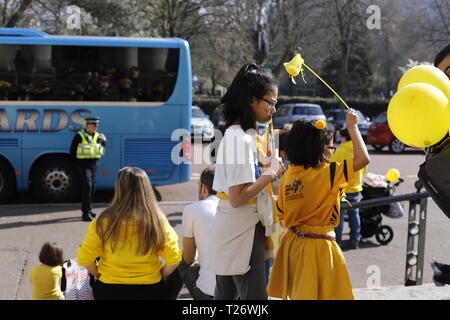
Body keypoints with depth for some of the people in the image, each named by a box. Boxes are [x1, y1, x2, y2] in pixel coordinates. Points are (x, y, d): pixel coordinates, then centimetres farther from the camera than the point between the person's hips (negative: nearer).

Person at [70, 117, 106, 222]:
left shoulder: (97, 136, 11)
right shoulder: (80, 136, -7)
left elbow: (102, 151, 11)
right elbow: (73, 151, -4)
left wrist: (103, 141, -4)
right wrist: (78, 163, -6)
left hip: (94, 165, 7)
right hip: (84, 165, -7)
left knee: (92, 187, 13)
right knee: (87, 186, -13)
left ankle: (88, 209, 28)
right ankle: (86, 213, -13)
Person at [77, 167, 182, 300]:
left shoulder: (104, 221, -12)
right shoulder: (158, 221, -10)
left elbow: (84, 258, -9)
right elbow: (173, 259, -10)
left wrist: (99, 275, 8)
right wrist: (159, 277, 7)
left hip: (109, 290, 0)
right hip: (149, 290, 0)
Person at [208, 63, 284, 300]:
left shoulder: (240, 134, 10)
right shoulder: (240, 139, -20)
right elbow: (238, 197, -24)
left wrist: (266, 171, 7)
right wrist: (270, 173, -15)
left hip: (233, 233, 10)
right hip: (241, 233, -10)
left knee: (225, 294, 16)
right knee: (255, 296, -4)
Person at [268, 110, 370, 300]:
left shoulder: (288, 175, 1)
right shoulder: (328, 173, -17)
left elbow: (281, 214, 8)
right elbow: (363, 159, -15)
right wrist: (352, 126, -7)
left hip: (293, 242, 6)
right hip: (317, 246, -6)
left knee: (299, 293, 19)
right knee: (312, 293, 4)